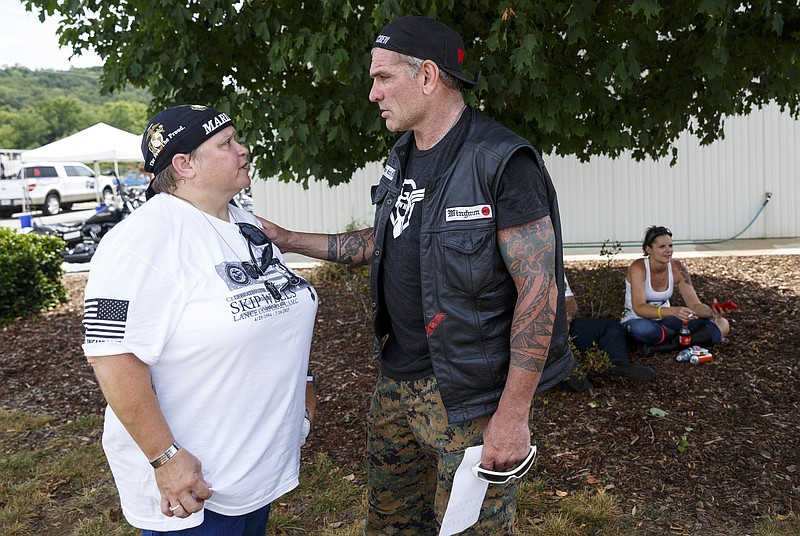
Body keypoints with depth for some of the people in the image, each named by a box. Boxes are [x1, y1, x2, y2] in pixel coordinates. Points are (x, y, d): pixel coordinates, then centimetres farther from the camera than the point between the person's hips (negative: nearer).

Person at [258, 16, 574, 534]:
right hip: (397, 381, 8)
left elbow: (539, 289, -19)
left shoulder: (501, 161, -18)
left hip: (467, 396, -8)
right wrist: (288, 239, 16)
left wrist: (514, 413, -21)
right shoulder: (403, 159, 8)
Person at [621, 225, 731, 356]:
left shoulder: (677, 268, -8)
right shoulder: (638, 268, -21)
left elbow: (694, 304, -9)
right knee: (642, 329, -44)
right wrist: (674, 311, -47)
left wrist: (711, 311, -33)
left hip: (663, 321, 5)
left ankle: (660, 347, -21)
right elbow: (639, 308, -32)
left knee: (722, 325, -12)